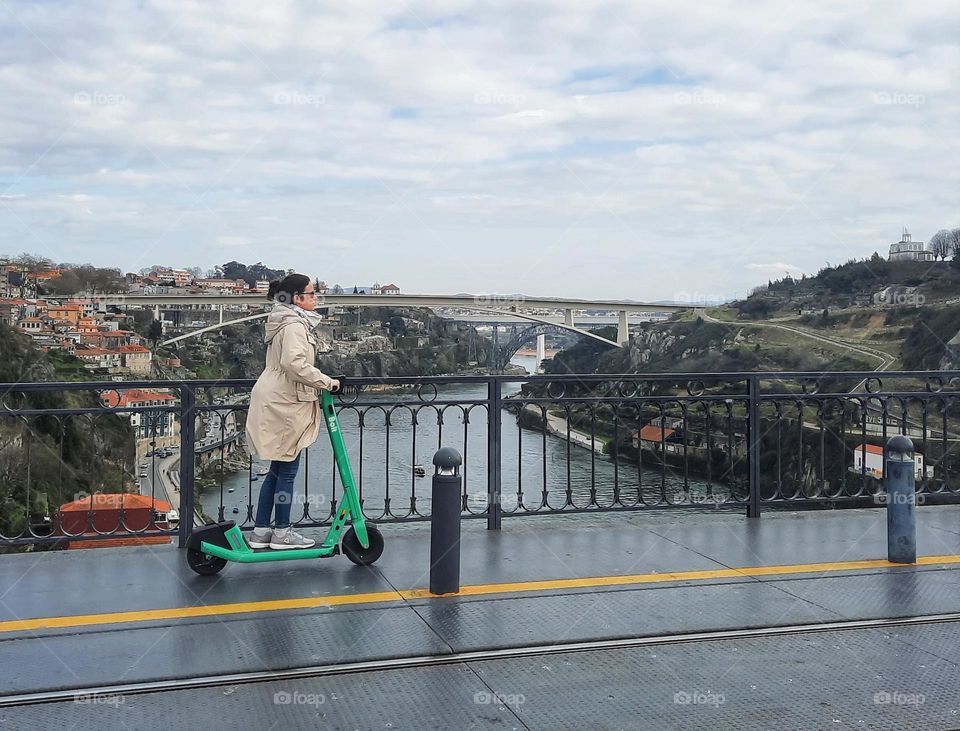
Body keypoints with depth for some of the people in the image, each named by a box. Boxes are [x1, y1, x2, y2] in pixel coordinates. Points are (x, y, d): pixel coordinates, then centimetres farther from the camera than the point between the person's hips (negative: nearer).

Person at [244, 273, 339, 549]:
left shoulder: (287, 321, 17)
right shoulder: (294, 325, -16)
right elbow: (295, 363, -30)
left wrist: (319, 383, 19)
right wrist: (326, 382, -21)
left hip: (276, 401, 10)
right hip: (283, 404, -10)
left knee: (277, 470, 13)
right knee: (287, 469, 0)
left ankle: (261, 531, 17)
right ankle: (282, 532, 9)